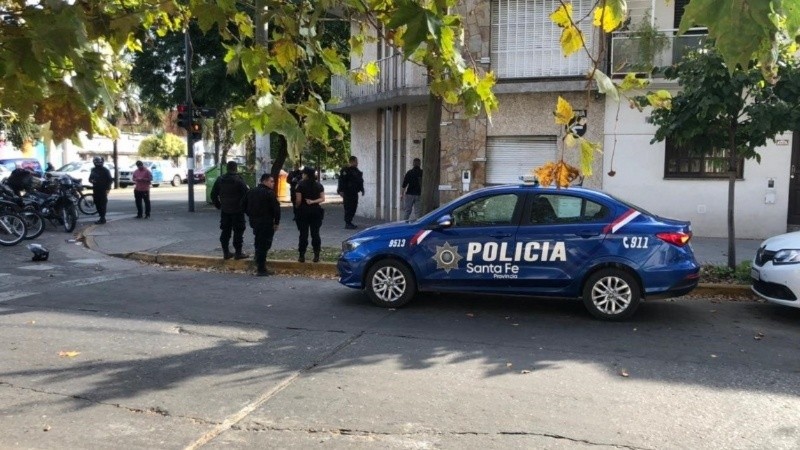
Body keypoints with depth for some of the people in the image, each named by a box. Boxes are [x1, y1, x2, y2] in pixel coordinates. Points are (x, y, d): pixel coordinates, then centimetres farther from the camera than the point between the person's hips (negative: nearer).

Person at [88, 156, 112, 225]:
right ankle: (101, 216, 16)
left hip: (103, 190, -6)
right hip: (96, 189, 6)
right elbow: (90, 178, 21)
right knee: (97, 203, 7)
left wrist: (108, 189, -13)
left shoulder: (105, 170, -5)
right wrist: (92, 181, -4)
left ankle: (102, 218, -7)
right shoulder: (93, 170, 13)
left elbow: (110, 180, -6)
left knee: (102, 204, -8)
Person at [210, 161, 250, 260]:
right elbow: (246, 194, -13)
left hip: (224, 211, 5)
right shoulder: (238, 180, -13)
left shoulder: (219, 180, 4)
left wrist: (218, 205, 17)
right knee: (238, 231, 2)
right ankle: (238, 253, 3)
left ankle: (226, 252, 15)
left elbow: (213, 195, 9)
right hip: (237, 211, -5)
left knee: (225, 231, 12)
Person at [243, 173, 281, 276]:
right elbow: (276, 208, -19)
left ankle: (259, 264, 32)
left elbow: (245, 206, 16)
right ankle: (261, 269, -2)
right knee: (264, 244, -3)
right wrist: (276, 222, -11)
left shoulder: (251, 192, 11)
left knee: (259, 243, 24)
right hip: (266, 222, -7)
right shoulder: (269, 193, -13)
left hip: (254, 221, 8)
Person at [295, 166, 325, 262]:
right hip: (316, 211, 3)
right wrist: (313, 201, -8)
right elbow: (322, 199, -1)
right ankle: (316, 256, 5)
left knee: (303, 234, 3)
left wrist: (297, 208, 7)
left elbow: (298, 200, -10)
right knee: (315, 233, 6)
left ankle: (302, 256, 5)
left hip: (303, 211, -3)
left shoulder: (301, 185, -7)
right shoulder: (319, 185, 5)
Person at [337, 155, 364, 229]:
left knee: (353, 208, 10)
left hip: (354, 193, 9)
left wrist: (362, 189, 19)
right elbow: (342, 181, -16)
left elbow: (360, 181, 22)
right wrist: (341, 191, -21)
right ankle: (347, 224, -3)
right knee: (348, 208, -8)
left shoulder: (357, 171, 15)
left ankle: (349, 222, 20)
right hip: (347, 193, -9)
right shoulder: (345, 171, -11)